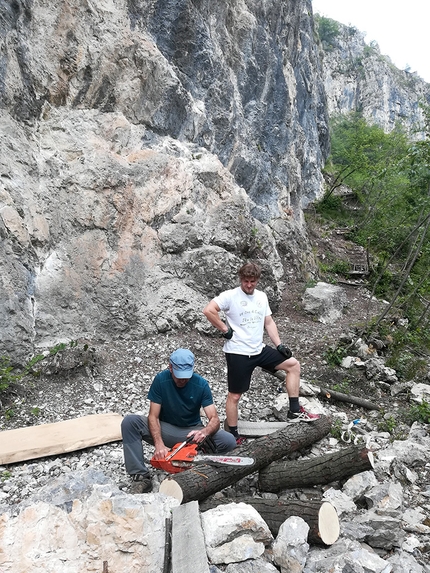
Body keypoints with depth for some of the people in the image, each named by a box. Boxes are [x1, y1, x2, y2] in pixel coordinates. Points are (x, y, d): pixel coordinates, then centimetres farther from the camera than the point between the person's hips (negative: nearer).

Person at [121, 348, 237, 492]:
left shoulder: (201, 384, -15)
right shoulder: (161, 380, -16)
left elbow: (214, 419, -18)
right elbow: (153, 417, -17)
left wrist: (204, 432, -42)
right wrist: (159, 444, -34)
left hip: (192, 431, 0)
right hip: (166, 430, 0)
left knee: (229, 442, -26)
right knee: (130, 421, -26)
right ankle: (141, 476, -24)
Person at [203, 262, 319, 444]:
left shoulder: (262, 296, 10)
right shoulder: (230, 295, -12)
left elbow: (269, 322, 14)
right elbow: (208, 310, -23)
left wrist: (279, 345, 5)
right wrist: (225, 329, -17)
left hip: (259, 350, 7)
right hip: (238, 353, -7)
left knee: (293, 364, 4)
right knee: (234, 395, 4)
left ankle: (295, 410, 11)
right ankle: (233, 435, 21)